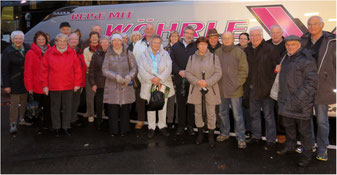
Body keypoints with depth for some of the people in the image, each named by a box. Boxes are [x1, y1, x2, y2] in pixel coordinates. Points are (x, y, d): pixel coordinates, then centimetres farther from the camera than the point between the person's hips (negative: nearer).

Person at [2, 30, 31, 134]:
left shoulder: (27, 48, 2)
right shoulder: (7, 52, -10)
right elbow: (4, 70, -9)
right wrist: (6, 85, -13)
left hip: (26, 81, 5)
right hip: (15, 82, -5)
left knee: (24, 101, 13)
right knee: (14, 102, -4)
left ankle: (21, 119, 28)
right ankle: (13, 124, 4)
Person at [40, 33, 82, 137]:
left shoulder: (72, 53, 2)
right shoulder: (49, 53, 1)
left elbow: (77, 69, 4)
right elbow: (44, 70, 3)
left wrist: (77, 84, 2)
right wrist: (45, 85, 0)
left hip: (69, 86, 1)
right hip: (54, 86, 0)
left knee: (68, 107, 8)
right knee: (55, 107, 9)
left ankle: (66, 126, 21)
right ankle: (57, 127, 23)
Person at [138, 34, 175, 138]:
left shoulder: (165, 54, 6)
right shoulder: (144, 55, 4)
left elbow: (168, 68, -4)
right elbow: (141, 70, -5)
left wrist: (159, 78, -16)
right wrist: (152, 79, -15)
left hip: (163, 85, 1)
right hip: (149, 86, -1)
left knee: (163, 107, 6)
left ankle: (162, 126, 21)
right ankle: (151, 128, 16)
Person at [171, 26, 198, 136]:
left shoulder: (196, 47, 4)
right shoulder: (176, 46, 12)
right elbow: (172, 61, 5)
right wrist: (179, 71, -9)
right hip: (180, 80, 2)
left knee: (191, 103, 3)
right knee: (181, 104, 7)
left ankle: (190, 125, 15)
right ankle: (181, 125, 16)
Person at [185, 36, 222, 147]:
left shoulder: (214, 57, 1)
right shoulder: (192, 58, 6)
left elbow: (218, 73, -3)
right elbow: (187, 72, 3)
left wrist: (207, 82, -15)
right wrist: (197, 81, -13)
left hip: (210, 89, -2)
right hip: (196, 89, 2)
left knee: (211, 113, 3)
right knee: (198, 112, 11)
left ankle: (211, 135, 16)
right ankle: (200, 133, 26)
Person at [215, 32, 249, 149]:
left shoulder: (239, 52, -3)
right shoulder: (217, 52, 6)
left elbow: (244, 70, -5)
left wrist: (237, 84, -11)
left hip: (235, 90, -4)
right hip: (221, 89, 4)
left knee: (237, 115, 0)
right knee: (223, 113, 16)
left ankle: (241, 138, 10)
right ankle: (224, 133, 32)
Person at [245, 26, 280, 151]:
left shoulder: (270, 49, -9)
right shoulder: (247, 51, 7)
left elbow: (278, 67, -9)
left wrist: (273, 83, -10)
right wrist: (249, 83, 9)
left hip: (267, 88, -5)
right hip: (253, 88, 6)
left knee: (268, 116, 1)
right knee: (254, 114, 16)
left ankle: (271, 140, 10)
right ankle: (256, 136, 31)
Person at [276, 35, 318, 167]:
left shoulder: (306, 60, -14)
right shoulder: (286, 58, 12)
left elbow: (311, 82, -18)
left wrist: (298, 99, -22)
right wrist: (281, 96, 16)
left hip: (301, 102, -8)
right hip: (286, 101, 8)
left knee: (304, 129, 3)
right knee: (288, 126, 21)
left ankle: (307, 155, 17)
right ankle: (289, 147, 39)